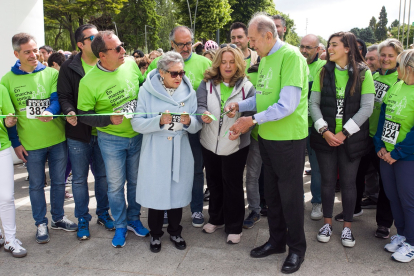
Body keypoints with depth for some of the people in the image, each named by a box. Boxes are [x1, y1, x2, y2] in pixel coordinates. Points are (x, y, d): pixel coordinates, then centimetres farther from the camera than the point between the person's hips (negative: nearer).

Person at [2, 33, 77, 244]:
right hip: (30, 144, -1)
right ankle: (41, 223, 28)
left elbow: (57, 98, -10)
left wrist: (50, 111, -33)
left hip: (58, 139, 1)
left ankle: (58, 218, 33)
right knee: (36, 185, 11)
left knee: (58, 181, 14)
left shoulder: (51, 73, -1)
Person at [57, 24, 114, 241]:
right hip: (78, 133, -1)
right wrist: (70, 112, -25)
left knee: (103, 175, 14)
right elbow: (64, 97, -5)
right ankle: (82, 219, 25)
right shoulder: (69, 68, -5)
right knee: (79, 178, 9)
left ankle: (103, 213, 33)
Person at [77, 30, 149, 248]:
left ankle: (134, 219, 36)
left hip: (137, 135, 4)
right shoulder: (89, 81, -18)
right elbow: (84, 115, -9)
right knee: (116, 185, 8)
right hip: (111, 139, -3)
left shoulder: (131, 63, -7)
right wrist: (109, 119, -24)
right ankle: (120, 226, 28)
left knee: (135, 181, 16)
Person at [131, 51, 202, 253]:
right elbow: (137, 123, -10)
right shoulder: (147, 91, -4)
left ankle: (175, 232, 34)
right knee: (156, 193, 6)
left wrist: (189, 122, -20)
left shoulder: (189, 92, 3)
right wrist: (160, 121, -24)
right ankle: (155, 234, 29)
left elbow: (197, 126, 2)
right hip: (155, 153, -2)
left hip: (179, 153, 2)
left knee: (177, 191, 12)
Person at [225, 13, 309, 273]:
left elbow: (287, 105, -25)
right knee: (272, 191, 18)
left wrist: (252, 120, -23)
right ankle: (277, 240, 35)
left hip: (289, 138, -8)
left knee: (290, 195, 5)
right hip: (267, 136, 8)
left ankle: (297, 247, 25)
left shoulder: (290, 56, -17)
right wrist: (240, 105, 2)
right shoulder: (265, 58, 9)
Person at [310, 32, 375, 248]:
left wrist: (344, 133, -15)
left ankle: (347, 227, 21)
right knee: (327, 180, 9)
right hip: (325, 136, 2)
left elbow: (367, 107, -9)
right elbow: (314, 103, -1)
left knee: (348, 182, 6)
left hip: (351, 138, -2)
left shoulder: (363, 73, -3)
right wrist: (324, 130, -14)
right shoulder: (323, 72, 4)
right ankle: (327, 223, 25)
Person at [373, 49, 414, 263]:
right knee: (393, 197, 16)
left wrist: (397, 154, -15)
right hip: (386, 154, 7)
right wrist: (379, 146, 2)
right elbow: (383, 116, 9)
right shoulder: (396, 86, 6)